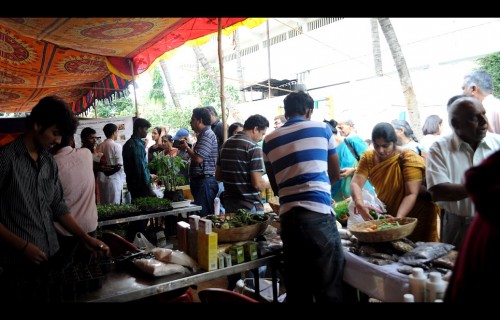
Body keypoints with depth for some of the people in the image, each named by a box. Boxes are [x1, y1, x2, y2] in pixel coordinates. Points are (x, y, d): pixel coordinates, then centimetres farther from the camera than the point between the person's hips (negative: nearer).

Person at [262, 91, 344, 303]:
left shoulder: (269, 140, 13)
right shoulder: (321, 128, 7)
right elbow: (335, 174, 19)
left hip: (287, 216, 4)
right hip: (318, 214, -3)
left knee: (296, 287, 13)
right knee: (329, 287, 4)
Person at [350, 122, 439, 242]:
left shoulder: (408, 158, -21)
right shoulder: (368, 157, -10)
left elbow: (412, 194, -26)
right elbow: (355, 183, -18)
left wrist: (398, 218, -39)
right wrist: (359, 204, -38)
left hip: (412, 217, -3)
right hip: (387, 214, 4)